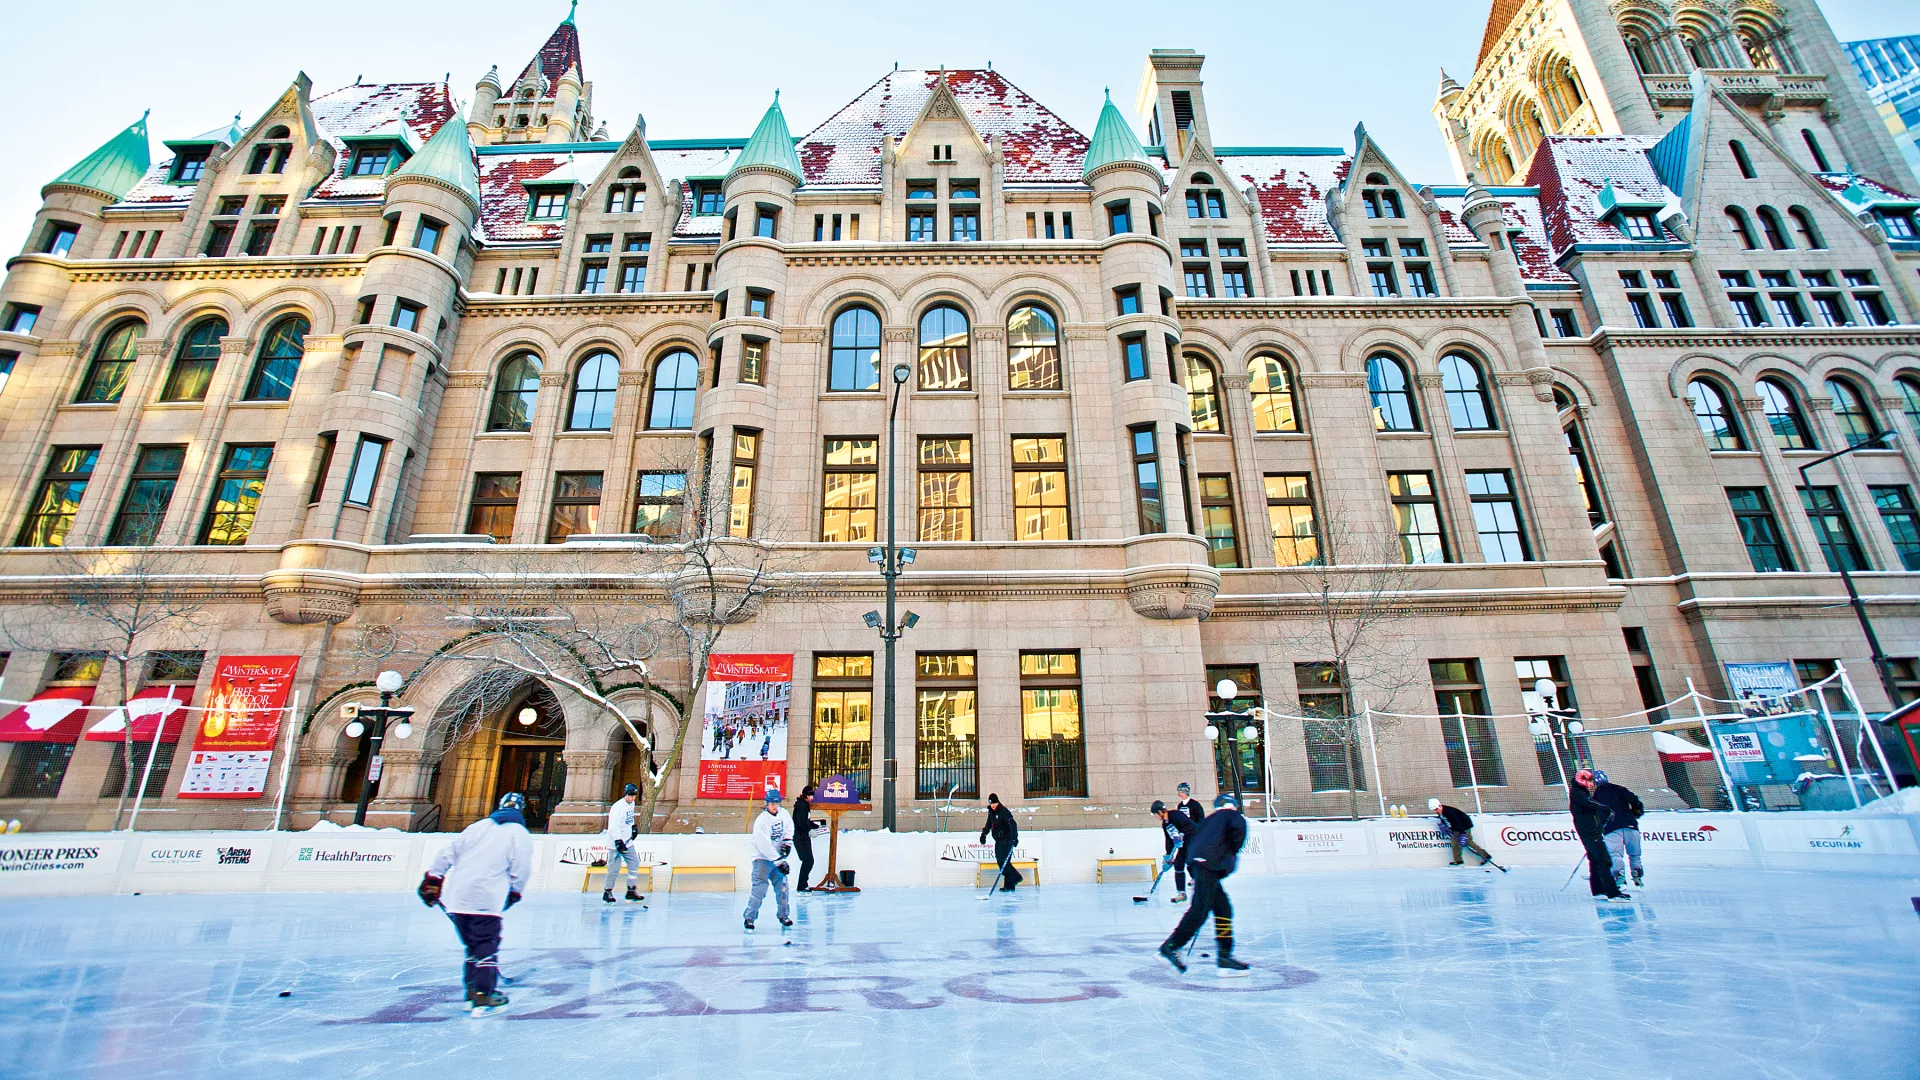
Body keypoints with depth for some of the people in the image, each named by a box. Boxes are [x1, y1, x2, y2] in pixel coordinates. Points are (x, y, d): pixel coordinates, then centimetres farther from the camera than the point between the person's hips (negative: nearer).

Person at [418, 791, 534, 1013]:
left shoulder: (477, 826, 14)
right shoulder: (520, 835, 0)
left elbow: (448, 853, 13)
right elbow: (521, 871, -3)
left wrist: (432, 880, 22)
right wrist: (512, 895, 13)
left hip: (456, 897, 6)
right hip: (486, 901, -6)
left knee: (473, 945, 18)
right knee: (487, 947, 1)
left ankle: (473, 994, 23)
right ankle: (482, 998, -4)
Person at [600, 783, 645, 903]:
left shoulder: (631, 803, 5)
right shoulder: (617, 807, -22)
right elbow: (614, 827, -26)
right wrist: (619, 842, -31)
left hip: (628, 842, 8)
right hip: (615, 843, -8)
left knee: (634, 864, 7)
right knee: (614, 869, -3)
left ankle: (631, 891, 14)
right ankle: (607, 892, 15)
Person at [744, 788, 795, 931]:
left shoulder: (783, 814, -5)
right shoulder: (761, 821, -24)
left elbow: (789, 827, 15)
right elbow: (765, 846, -25)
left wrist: (787, 842, 0)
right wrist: (778, 861, -24)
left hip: (778, 856, 6)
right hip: (762, 858, -6)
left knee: (782, 886, 8)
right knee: (760, 888, -14)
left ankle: (784, 915, 23)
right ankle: (750, 918, 0)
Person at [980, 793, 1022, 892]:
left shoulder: (1004, 811, -17)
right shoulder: (991, 811, 8)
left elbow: (1012, 824, -29)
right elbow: (988, 824, 26)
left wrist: (1014, 837, -40)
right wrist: (984, 834, 27)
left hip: (1006, 840, -8)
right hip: (998, 840, 8)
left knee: (1004, 861, -13)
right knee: (1000, 861, 7)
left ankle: (1009, 885, -6)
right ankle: (1016, 877, 20)